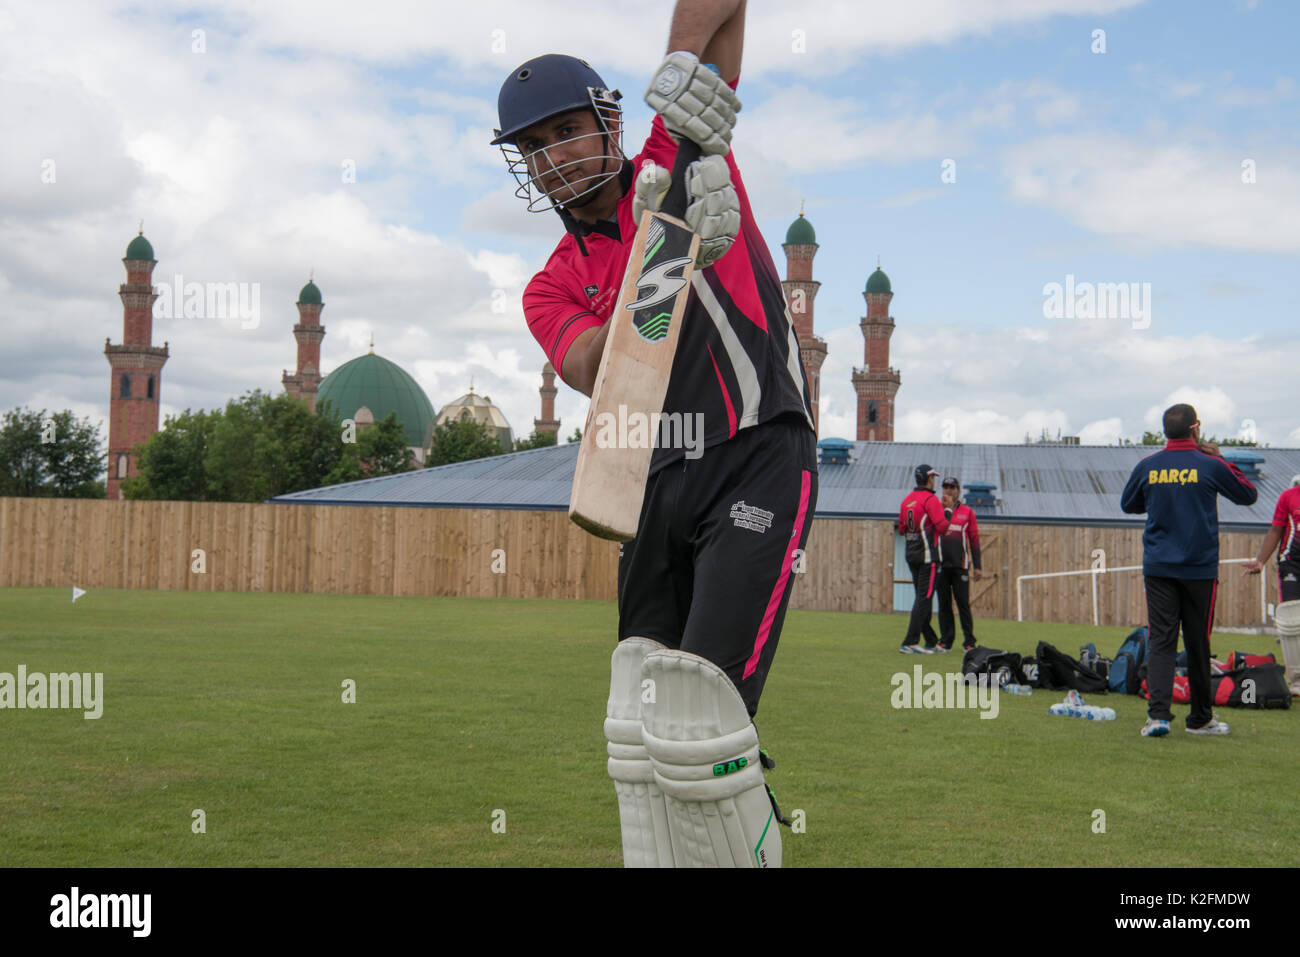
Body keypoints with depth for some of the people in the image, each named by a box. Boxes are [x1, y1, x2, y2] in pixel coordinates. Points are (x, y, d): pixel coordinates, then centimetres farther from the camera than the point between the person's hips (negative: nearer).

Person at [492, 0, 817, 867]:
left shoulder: (680, 156, 5)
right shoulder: (552, 289, 13)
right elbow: (598, 374, -11)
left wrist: (684, 70, -20)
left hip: (760, 460, -6)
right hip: (660, 481, 6)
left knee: (695, 720, -16)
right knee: (642, 728, 3)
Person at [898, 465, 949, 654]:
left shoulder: (907, 500, 11)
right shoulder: (931, 500, -12)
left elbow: (901, 529, 16)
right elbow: (942, 527, -18)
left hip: (911, 554, 8)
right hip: (927, 555, -8)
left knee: (922, 597, 13)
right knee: (924, 598, -7)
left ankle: (931, 642, 20)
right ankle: (910, 642, -13)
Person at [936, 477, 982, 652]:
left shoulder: (967, 511, 9)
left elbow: (974, 539, 8)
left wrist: (977, 566, 3)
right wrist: (946, 508, -11)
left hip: (960, 565, -1)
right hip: (941, 565, 1)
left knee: (963, 603, -4)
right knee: (944, 604, 4)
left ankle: (969, 642, 0)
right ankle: (946, 641, 9)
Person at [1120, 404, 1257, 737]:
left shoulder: (1147, 467, 0)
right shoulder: (1210, 466, -6)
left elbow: (1127, 505, 17)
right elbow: (1249, 495, 9)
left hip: (1158, 568, 1)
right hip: (1200, 568, -1)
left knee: (1160, 640, -1)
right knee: (1197, 643, 9)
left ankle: (1158, 713, -16)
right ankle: (1200, 718, 20)